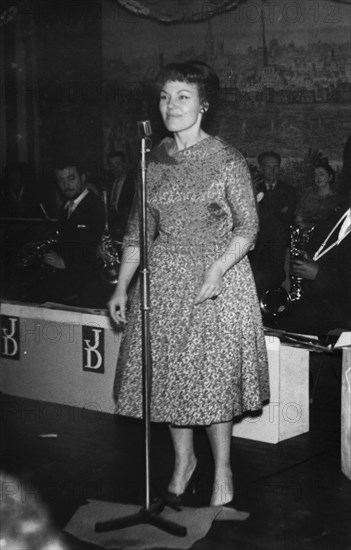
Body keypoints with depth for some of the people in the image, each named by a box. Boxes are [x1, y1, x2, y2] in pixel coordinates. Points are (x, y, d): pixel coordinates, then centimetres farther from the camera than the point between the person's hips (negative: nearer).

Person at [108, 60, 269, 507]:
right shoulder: (153, 161, 6)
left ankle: (222, 470, 16)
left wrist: (217, 270, -19)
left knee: (214, 372, -1)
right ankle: (183, 459, 27)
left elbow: (247, 225, -6)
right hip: (164, 277, 4)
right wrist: (122, 286, 5)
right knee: (167, 369, 7)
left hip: (218, 273, -4)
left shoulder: (227, 160, -7)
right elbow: (139, 227, 9)